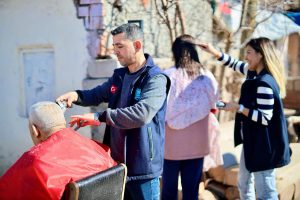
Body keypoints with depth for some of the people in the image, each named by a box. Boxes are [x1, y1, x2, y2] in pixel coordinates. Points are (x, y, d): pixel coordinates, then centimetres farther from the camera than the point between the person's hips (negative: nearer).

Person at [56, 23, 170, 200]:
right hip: (118, 161, 8)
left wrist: (100, 117, -29)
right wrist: (76, 95, -1)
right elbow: (97, 95, 22)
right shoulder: (119, 75, 9)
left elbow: (142, 113, -31)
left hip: (143, 165, -7)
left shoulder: (155, 79, -17)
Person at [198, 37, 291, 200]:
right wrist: (215, 52, 14)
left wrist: (238, 107, -21)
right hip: (253, 141, 11)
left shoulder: (264, 83, -24)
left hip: (263, 145, -11)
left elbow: (265, 118, -25)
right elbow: (236, 65, 23)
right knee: (244, 184, 23)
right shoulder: (255, 74, 5)